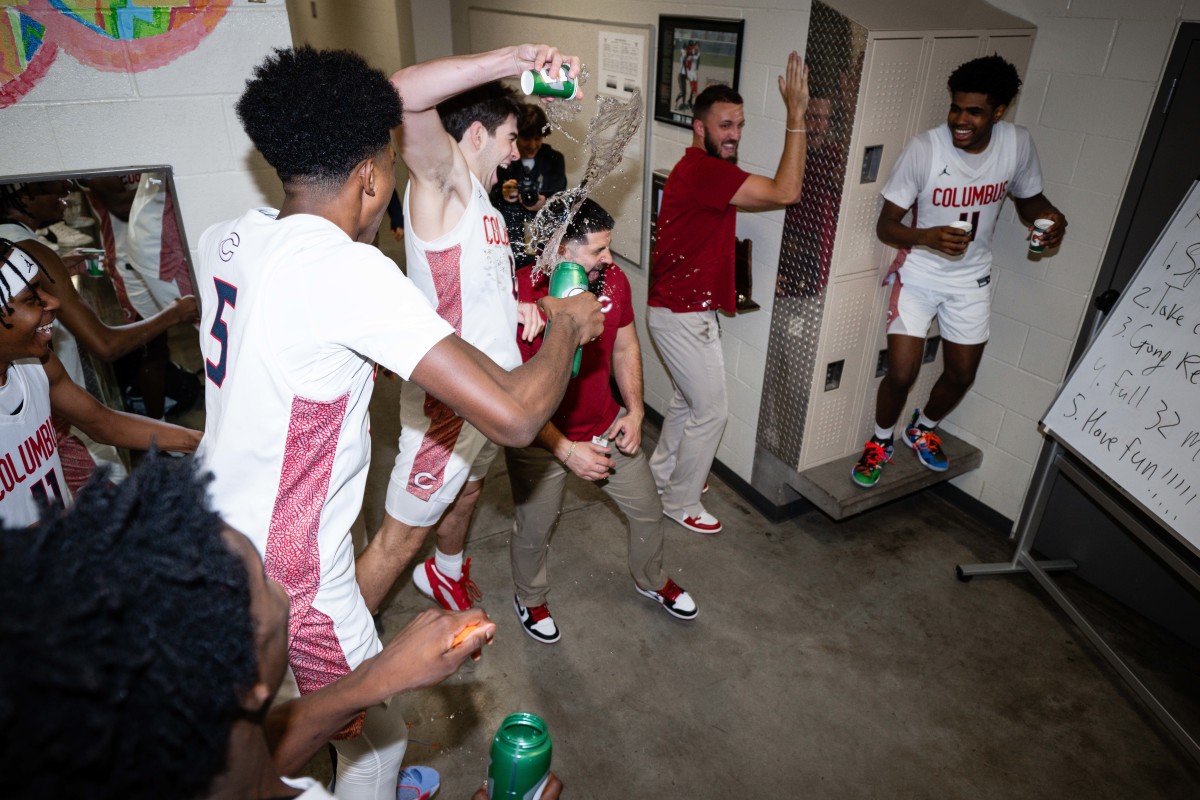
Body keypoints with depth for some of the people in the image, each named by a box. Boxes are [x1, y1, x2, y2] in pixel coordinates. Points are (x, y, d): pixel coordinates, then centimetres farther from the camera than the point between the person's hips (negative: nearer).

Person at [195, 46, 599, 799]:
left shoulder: (227, 239, -3)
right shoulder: (347, 269, -29)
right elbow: (513, 414, -34)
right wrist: (567, 324, -15)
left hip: (217, 538, 8)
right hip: (286, 576, -8)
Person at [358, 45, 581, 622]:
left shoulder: (484, 204, 15)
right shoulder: (441, 177, -15)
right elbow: (405, 94, -37)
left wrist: (515, 307, 7)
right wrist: (513, 59, -38)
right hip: (449, 398, -10)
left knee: (467, 489, 31)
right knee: (402, 537, 3)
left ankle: (446, 573, 59)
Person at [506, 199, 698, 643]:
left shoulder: (613, 279, -11)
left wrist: (635, 411, -3)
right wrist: (566, 450, -27)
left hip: (607, 426, 5)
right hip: (540, 441, -5)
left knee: (648, 510, 18)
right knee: (534, 531, 16)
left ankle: (651, 580, 50)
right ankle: (529, 599, 49)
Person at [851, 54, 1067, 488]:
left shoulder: (1017, 144, -11)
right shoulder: (924, 148, -22)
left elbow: (1027, 198, 8)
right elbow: (885, 225, -17)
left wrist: (1049, 215, -16)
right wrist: (929, 237, -36)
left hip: (972, 277, 4)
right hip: (919, 273, -4)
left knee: (962, 374, 12)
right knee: (901, 374, -10)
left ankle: (922, 429, 43)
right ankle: (880, 442, 20)